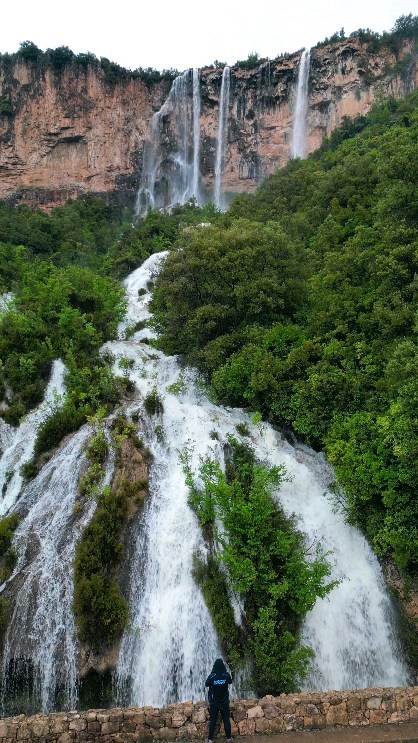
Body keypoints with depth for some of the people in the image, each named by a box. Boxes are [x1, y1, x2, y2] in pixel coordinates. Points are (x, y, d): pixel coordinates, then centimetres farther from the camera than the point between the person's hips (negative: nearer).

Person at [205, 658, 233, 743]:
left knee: (212, 721, 10)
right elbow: (230, 682, 6)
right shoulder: (226, 675, -16)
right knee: (226, 720, 12)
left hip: (214, 702, -1)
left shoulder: (212, 676, -20)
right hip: (225, 702, 1)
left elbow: (206, 684, -1)